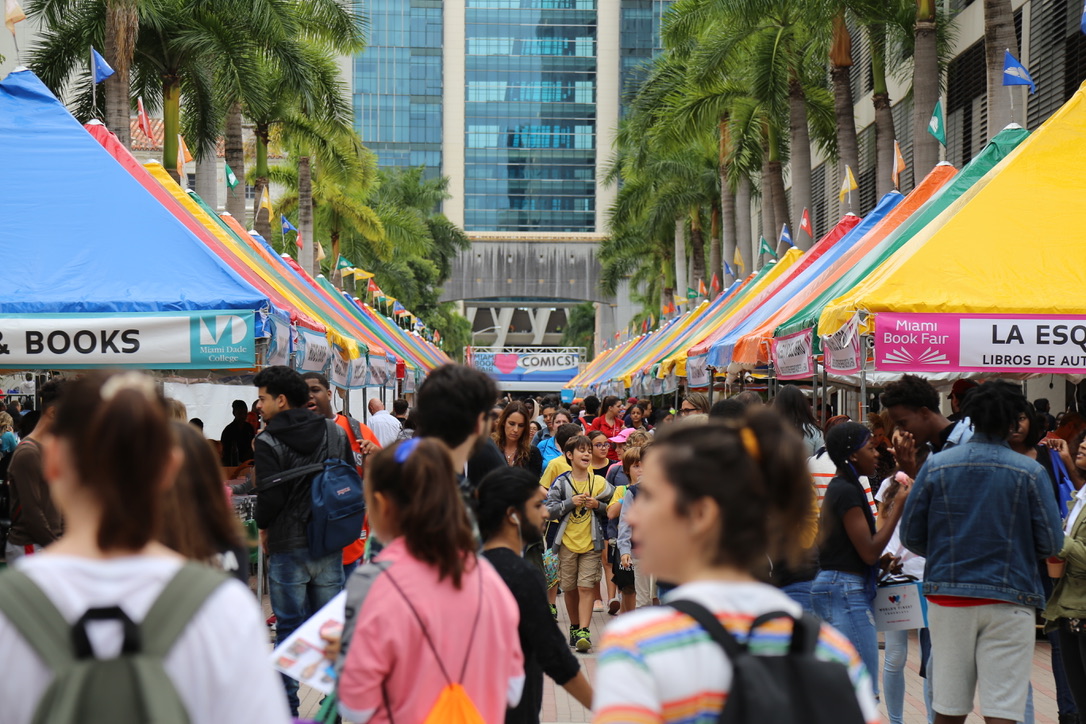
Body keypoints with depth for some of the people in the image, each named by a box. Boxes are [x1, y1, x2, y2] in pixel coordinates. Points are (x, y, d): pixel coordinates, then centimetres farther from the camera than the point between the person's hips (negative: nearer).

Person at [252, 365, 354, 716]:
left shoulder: (269, 442, -11)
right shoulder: (336, 433, 6)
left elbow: (270, 496, -15)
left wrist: (264, 527, 4)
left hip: (288, 547, -5)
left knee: (289, 628, 3)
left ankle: (287, 706, 8)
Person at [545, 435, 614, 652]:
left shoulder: (599, 482, 4)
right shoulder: (561, 482, 0)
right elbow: (549, 509, -4)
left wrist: (598, 505, -8)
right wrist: (571, 502, -16)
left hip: (591, 543, -1)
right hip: (567, 543, 1)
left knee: (586, 587, -10)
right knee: (569, 588, 9)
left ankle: (584, 632, -14)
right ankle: (574, 627, 27)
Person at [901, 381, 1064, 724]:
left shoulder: (936, 465, -1)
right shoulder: (1030, 472, -6)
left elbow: (910, 536, 2)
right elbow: (1051, 543, -5)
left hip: (948, 597, 3)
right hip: (1008, 602, -2)